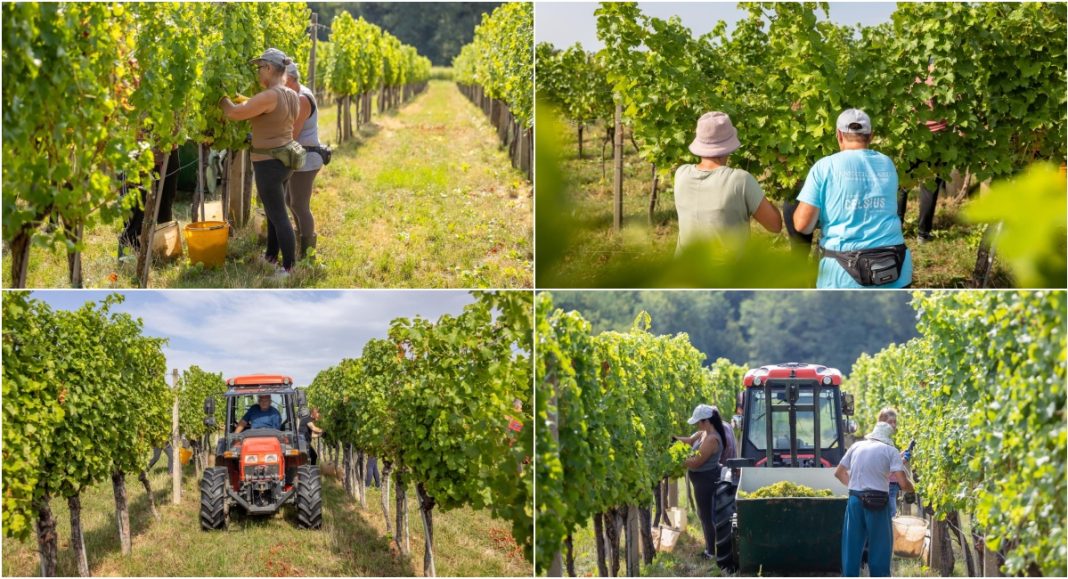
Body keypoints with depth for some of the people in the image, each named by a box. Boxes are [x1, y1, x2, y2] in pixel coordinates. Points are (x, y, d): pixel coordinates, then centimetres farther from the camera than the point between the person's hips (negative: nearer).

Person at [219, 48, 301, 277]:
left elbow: (234, 113, -21)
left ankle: (289, 267, 2)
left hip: (269, 164, -9)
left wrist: (222, 98, -1)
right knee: (274, 211, 23)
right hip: (285, 160, 9)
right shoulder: (292, 96, 4)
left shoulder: (269, 96, -24)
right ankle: (271, 256, 36)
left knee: (278, 216, -3)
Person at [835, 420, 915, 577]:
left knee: (852, 546, 9)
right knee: (880, 547, 7)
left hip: (855, 500, 3)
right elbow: (903, 483, -8)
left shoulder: (856, 446, 12)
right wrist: (911, 487, 13)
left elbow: (839, 473, 19)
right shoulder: (890, 451, 0)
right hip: (878, 501, -3)